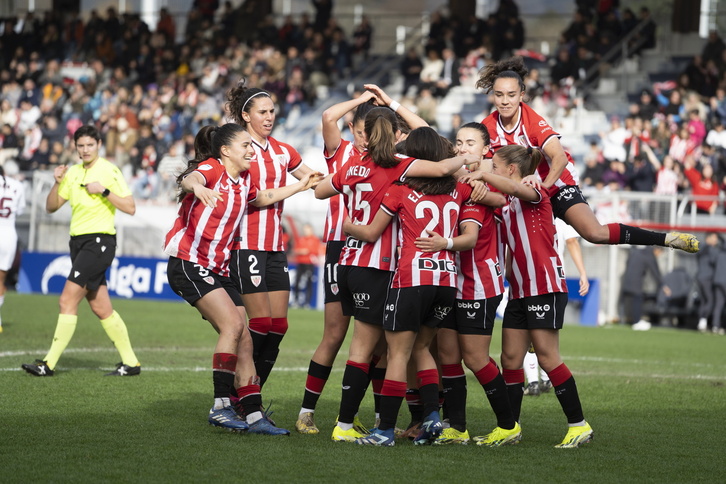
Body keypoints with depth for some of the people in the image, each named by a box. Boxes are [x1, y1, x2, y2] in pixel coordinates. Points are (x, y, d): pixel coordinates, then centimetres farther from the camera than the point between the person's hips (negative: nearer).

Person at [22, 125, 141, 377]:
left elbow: (130, 207, -8)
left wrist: (104, 191, -19)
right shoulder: (73, 173, 13)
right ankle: (130, 363, 16)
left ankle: (49, 363, -12)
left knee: (68, 300, -13)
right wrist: (57, 183, -3)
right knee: (101, 308, 8)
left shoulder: (109, 170, -5)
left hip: (99, 241, -7)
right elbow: (51, 207, 13)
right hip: (78, 241, 7)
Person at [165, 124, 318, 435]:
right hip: (188, 263, -8)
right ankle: (220, 406, -18)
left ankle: (254, 415, 4)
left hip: (218, 268, 8)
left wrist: (300, 186, 32)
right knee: (233, 323, -21)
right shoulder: (211, 169, -11)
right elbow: (189, 179, -36)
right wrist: (198, 188, -60)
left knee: (243, 340, 2)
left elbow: (262, 198, 35)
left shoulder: (244, 181, 11)